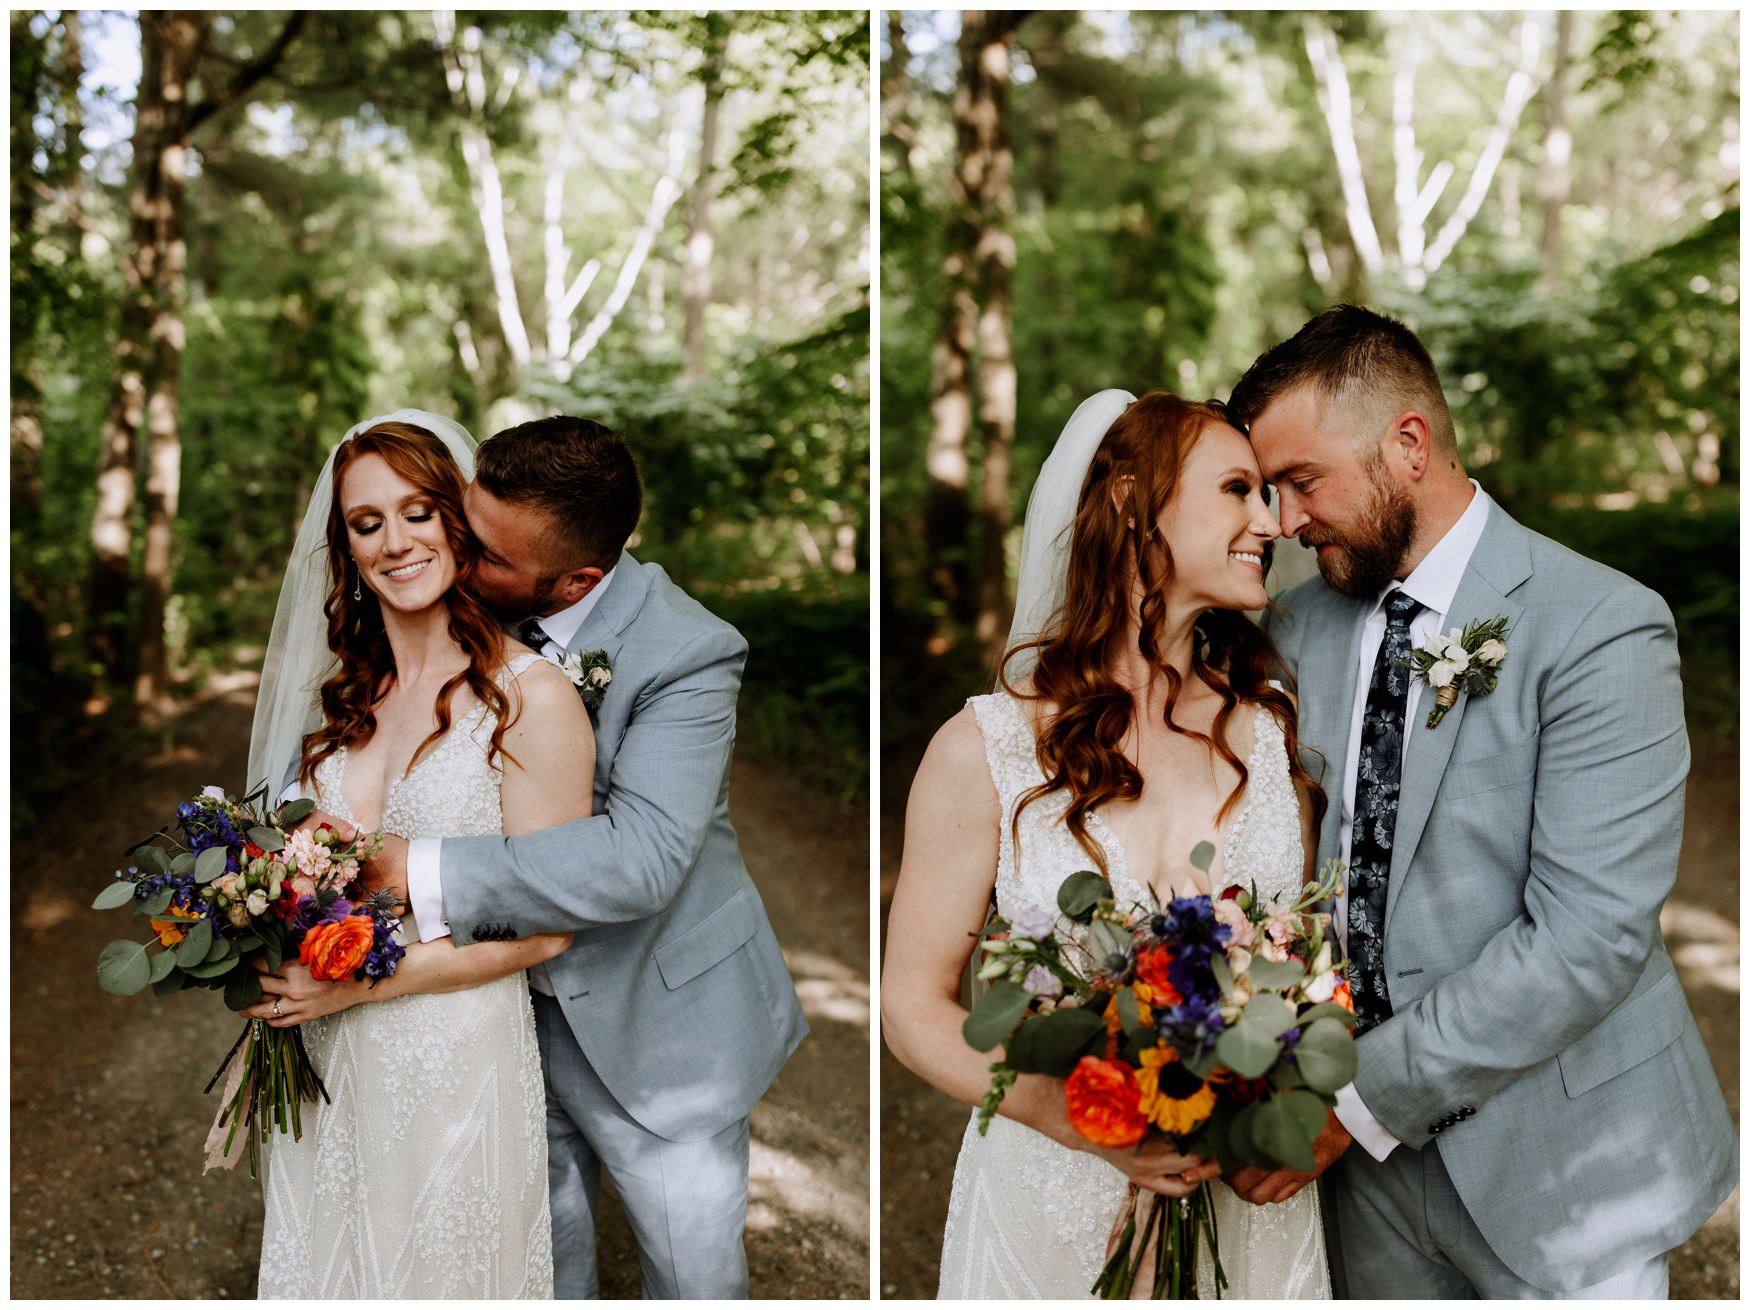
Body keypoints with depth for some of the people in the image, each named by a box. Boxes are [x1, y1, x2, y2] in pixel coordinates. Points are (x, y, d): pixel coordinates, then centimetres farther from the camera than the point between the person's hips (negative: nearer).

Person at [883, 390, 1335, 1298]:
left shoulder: (1272, 731, 1)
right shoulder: (985, 751, -10)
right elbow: (914, 1005, -6)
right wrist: (1080, 1122, -20)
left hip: (1249, 1199, 3)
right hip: (1053, 1198, -3)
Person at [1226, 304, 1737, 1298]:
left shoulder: (1602, 630, -17)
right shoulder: (1300, 629, 2)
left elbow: (1589, 938, -23)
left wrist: (1360, 1098, -22)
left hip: (1552, 1156, -4)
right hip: (1374, 1149, 5)